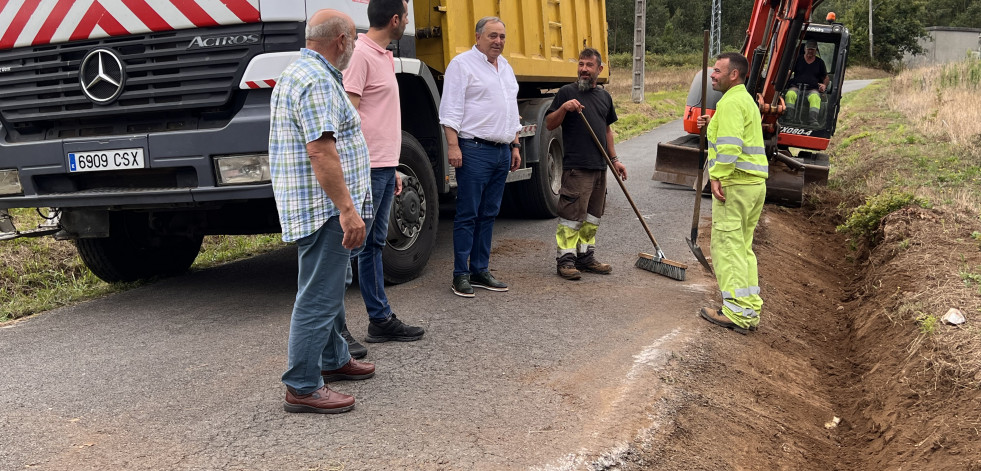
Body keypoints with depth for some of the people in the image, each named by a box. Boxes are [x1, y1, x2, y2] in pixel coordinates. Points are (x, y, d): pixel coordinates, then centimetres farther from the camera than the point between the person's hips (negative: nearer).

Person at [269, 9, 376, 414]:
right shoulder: (317, 81, -18)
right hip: (324, 208, -11)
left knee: (331, 287, 22)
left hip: (320, 208, 11)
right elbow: (321, 153, -26)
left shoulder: (298, 73, 18)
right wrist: (347, 209, -27)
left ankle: (333, 360, 37)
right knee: (318, 297, -7)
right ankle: (302, 388, -1)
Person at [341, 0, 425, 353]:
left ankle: (381, 319, 21)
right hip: (367, 169, -10)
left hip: (384, 168, 10)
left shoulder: (384, 57, 19)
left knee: (374, 245, 14)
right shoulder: (360, 54, -11)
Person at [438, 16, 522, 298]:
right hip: (475, 150, -8)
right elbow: (451, 109, -11)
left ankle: (480, 270, 17)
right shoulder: (463, 64, -4)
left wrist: (515, 146, 19)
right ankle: (461, 274, 1)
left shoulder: (505, 67, 19)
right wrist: (453, 146, -19)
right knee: (468, 214, -5)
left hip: (502, 151, 8)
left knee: (489, 214, 10)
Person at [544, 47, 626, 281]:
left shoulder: (604, 96, 16)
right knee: (571, 214, -7)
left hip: (599, 166, 7)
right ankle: (565, 259, 0)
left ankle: (585, 256, 22)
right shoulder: (567, 92, -2)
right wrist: (564, 108, -23)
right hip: (576, 166, -7)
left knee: (592, 216, 12)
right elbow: (549, 124, -5)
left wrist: (614, 159, 20)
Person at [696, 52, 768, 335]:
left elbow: (730, 145, -24)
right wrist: (713, 126, 19)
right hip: (755, 183, 10)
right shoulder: (747, 100, 21)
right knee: (743, 246, 15)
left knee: (727, 245, -6)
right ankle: (751, 309, 17)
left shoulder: (731, 102, -13)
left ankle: (736, 313, -6)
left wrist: (717, 176, -23)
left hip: (734, 183, -10)